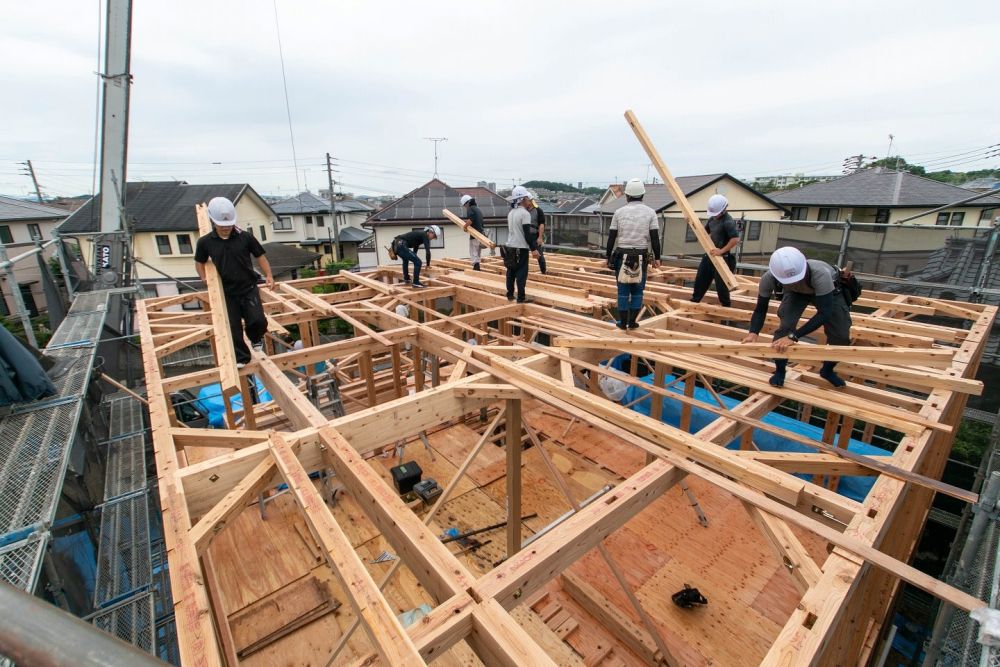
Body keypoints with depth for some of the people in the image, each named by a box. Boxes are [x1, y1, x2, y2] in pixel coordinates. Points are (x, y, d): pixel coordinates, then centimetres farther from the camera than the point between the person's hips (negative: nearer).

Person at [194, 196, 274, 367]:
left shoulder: (245, 237, -6)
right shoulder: (205, 242, -2)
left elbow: (260, 256, 3)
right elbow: (199, 262, 15)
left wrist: (268, 275, -9)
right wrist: (204, 278, 1)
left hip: (249, 289, -1)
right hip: (227, 292, 1)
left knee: (257, 320, -15)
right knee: (232, 328, 4)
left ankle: (256, 338, 20)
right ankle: (241, 358, 20)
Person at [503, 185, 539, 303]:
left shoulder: (511, 213, 12)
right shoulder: (525, 213, -15)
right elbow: (527, 233, -19)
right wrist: (534, 248, -16)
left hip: (510, 246, 8)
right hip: (521, 248, -8)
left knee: (511, 272, 14)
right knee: (521, 273, -3)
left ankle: (510, 295, 21)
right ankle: (521, 298, -1)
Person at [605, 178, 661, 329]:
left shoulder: (619, 212, 2)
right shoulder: (650, 212, 1)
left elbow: (611, 238, 2)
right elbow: (655, 238, -2)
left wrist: (609, 257, 12)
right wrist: (657, 257, 5)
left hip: (622, 255, 0)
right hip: (641, 256, 0)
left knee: (623, 290, 7)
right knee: (637, 290, 10)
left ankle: (623, 322, 11)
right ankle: (632, 321, 11)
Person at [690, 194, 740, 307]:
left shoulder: (728, 221, -20)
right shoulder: (712, 218, 6)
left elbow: (736, 239, -27)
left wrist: (721, 251, -26)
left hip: (722, 258, -8)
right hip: (710, 255, 8)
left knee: (720, 284, 0)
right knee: (701, 278, 15)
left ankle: (726, 306, 17)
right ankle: (694, 300, 29)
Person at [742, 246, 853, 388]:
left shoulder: (820, 274, -45)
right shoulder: (768, 279, -37)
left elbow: (825, 312, -46)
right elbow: (760, 309, -26)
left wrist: (793, 336, -55)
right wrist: (753, 332, -44)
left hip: (828, 290, 0)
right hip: (795, 292, 1)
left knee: (841, 335, -10)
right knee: (785, 325, -24)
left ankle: (827, 370, 21)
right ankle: (779, 371, -2)